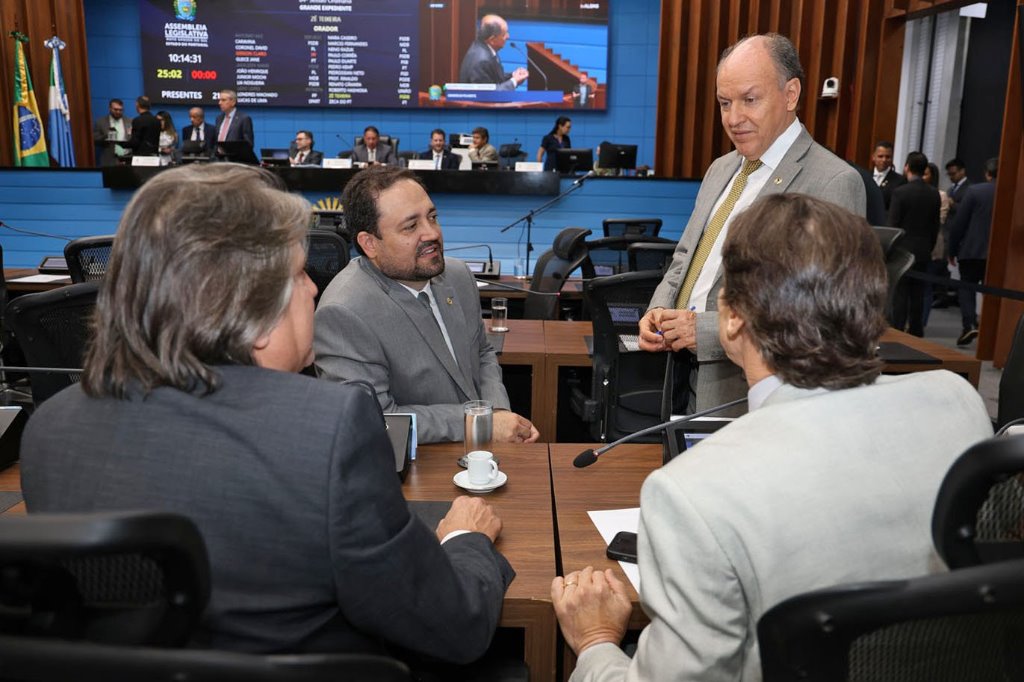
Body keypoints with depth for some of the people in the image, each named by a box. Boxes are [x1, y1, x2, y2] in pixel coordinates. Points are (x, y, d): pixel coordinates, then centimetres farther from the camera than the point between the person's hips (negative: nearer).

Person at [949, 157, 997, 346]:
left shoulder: (973, 191, -7)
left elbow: (959, 223, -7)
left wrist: (952, 250, 1)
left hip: (972, 250, -3)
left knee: (966, 286, 6)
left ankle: (970, 324, -12)